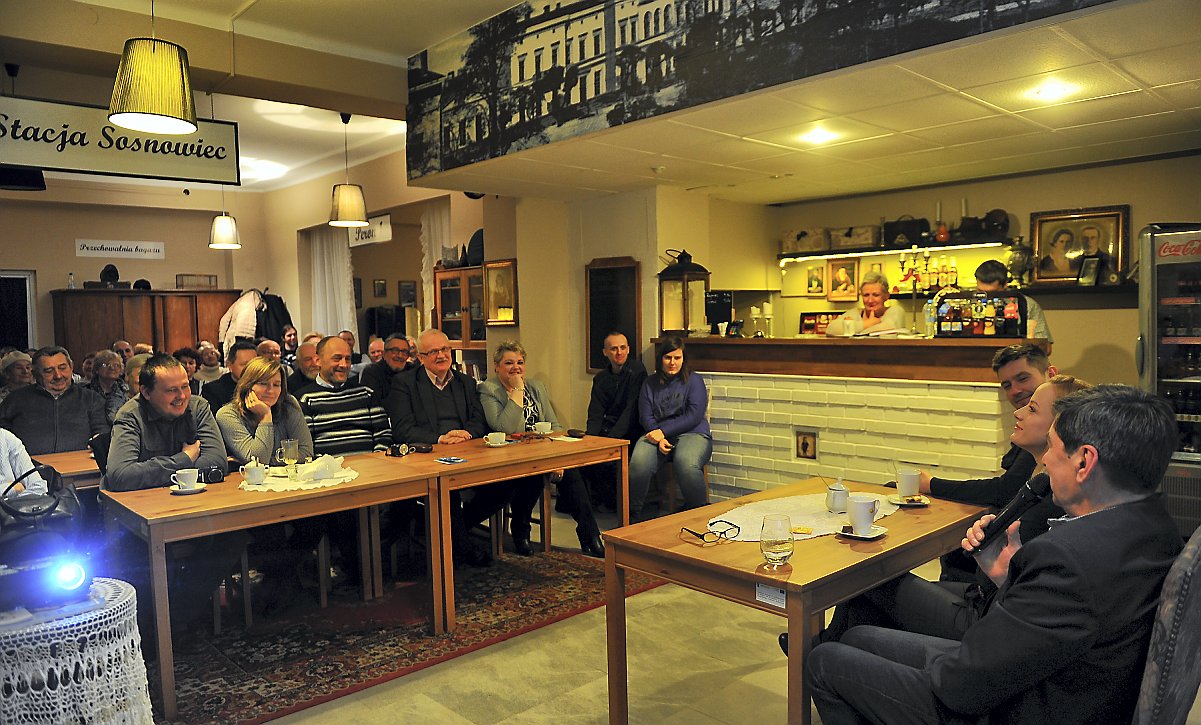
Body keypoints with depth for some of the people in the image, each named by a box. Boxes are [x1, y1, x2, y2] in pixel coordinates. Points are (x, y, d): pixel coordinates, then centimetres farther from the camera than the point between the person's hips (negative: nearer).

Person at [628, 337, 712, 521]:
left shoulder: (694, 380, 7)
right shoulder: (650, 383, 16)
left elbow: (694, 416, -5)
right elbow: (645, 416, 7)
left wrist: (663, 431, -12)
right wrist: (659, 438, -12)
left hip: (692, 433, -2)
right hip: (657, 434, 2)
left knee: (686, 464, -37)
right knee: (639, 463, -30)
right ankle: (633, 513, -13)